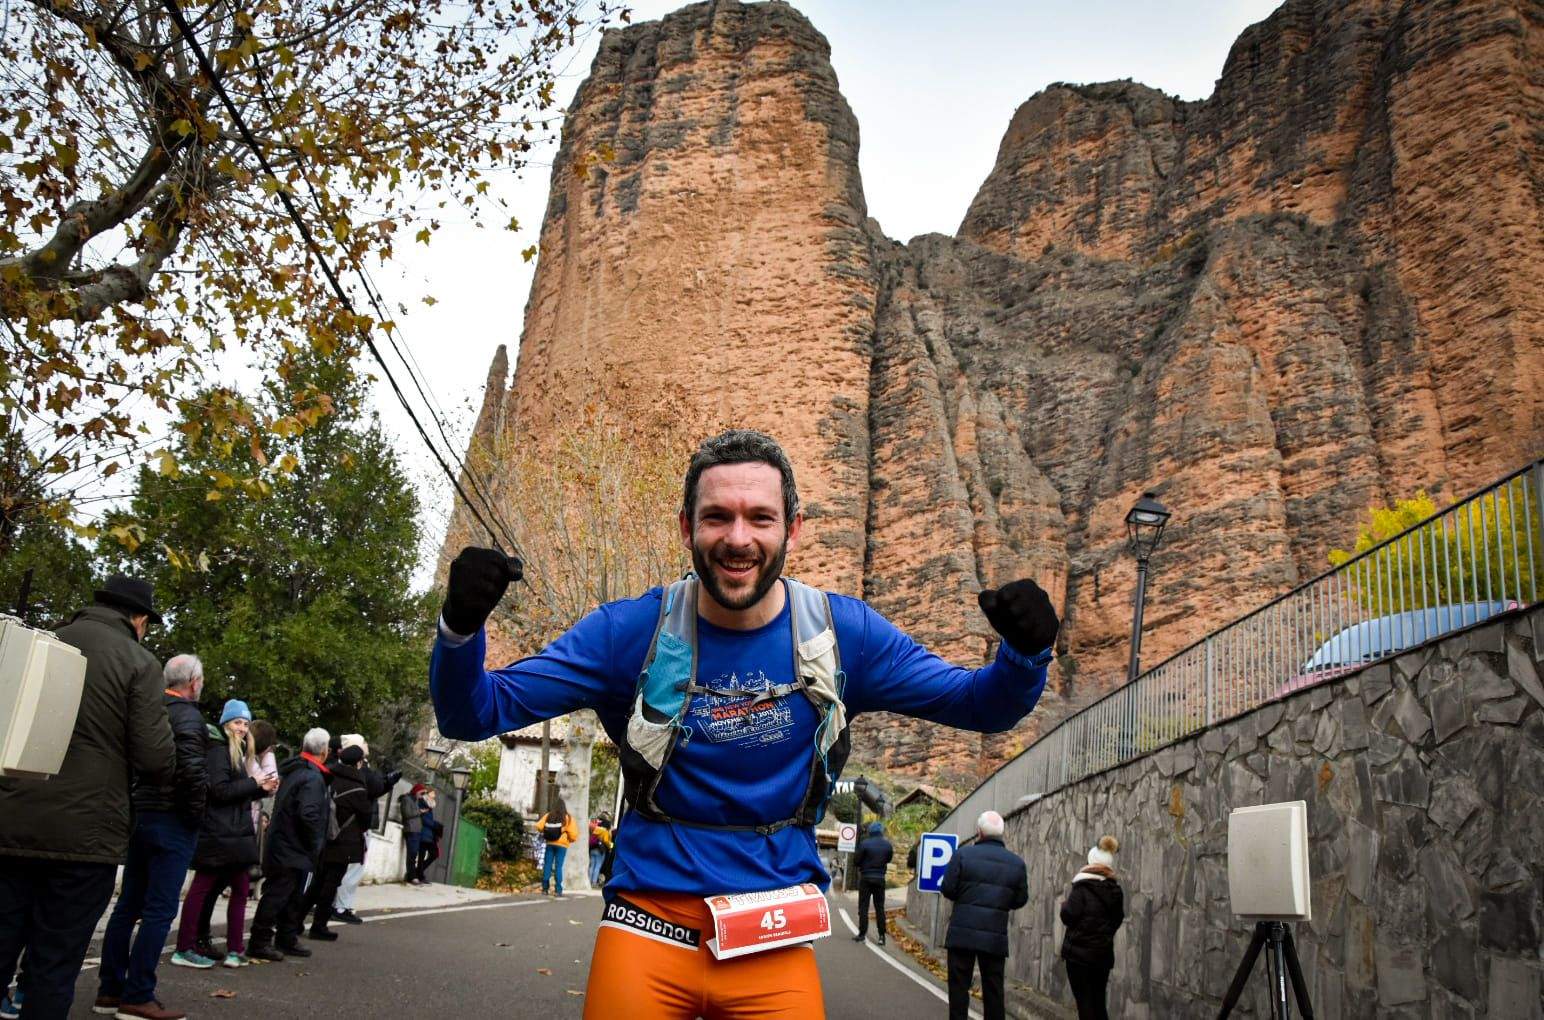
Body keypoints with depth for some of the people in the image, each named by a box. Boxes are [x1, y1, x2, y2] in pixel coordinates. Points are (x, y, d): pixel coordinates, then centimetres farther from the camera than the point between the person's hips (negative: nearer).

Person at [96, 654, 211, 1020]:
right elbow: (192, 768, -25)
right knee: (159, 911, -4)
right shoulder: (187, 715, -13)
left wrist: (140, 803, 16)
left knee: (128, 905, 14)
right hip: (172, 821, -8)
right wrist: (196, 812, -12)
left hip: (141, 815, 8)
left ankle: (110, 989, 21)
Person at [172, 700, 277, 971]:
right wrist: (255, 784, -15)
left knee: (240, 889, 7)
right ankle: (185, 949, 2)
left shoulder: (238, 753, 20)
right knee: (202, 887, -3)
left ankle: (235, 949, 9)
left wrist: (263, 789, 4)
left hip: (236, 834, 9)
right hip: (218, 834, -9)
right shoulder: (218, 750, -8)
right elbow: (220, 790, -19)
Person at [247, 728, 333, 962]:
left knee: (294, 896, 17)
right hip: (294, 849, -10)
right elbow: (309, 815, -26)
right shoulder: (313, 778, -18)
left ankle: (287, 940, 25)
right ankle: (259, 942, 4)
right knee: (278, 895, -2)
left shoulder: (293, 771, 11)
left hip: (281, 845, 10)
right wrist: (315, 846, -14)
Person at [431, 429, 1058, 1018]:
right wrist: (462, 626, -30)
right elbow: (473, 714, -9)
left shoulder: (842, 634, -7)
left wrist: (1024, 653, -22)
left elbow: (980, 706, 1)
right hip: (648, 924, -1)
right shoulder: (631, 631, -10)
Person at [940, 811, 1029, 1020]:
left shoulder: (963, 854, -7)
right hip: (996, 937, 2)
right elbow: (1021, 900, 6)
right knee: (993, 989, 11)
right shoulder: (1017, 862, 2)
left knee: (959, 986, 6)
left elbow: (947, 889, -7)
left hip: (963, 934, -2)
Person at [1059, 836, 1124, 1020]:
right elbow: (1116, 920, 14)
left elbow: (1068, 917, -15)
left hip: (1079, 953, -6)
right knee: (1098, 1003, 14)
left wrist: (1065, 904, 4)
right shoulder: (1115, 890, 7)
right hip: (1104, 953, 6)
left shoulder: (1082, 888, -12)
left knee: (1085, 1002, -2)